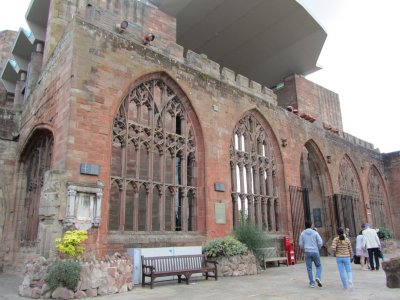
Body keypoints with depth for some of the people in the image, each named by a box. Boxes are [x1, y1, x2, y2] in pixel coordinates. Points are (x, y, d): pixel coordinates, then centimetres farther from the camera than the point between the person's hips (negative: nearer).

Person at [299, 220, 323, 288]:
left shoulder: (303, 233, 3)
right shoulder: (315, 233, -1)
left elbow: (301, 244, 1)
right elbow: (320, 242, -7)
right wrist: (318, 249, 11)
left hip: (307, 252, 1)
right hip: (315, 252, -1)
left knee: (309, 268, 8)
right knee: (319, 266, 14)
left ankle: (312, 283, 4)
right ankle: (317, 277, -10)